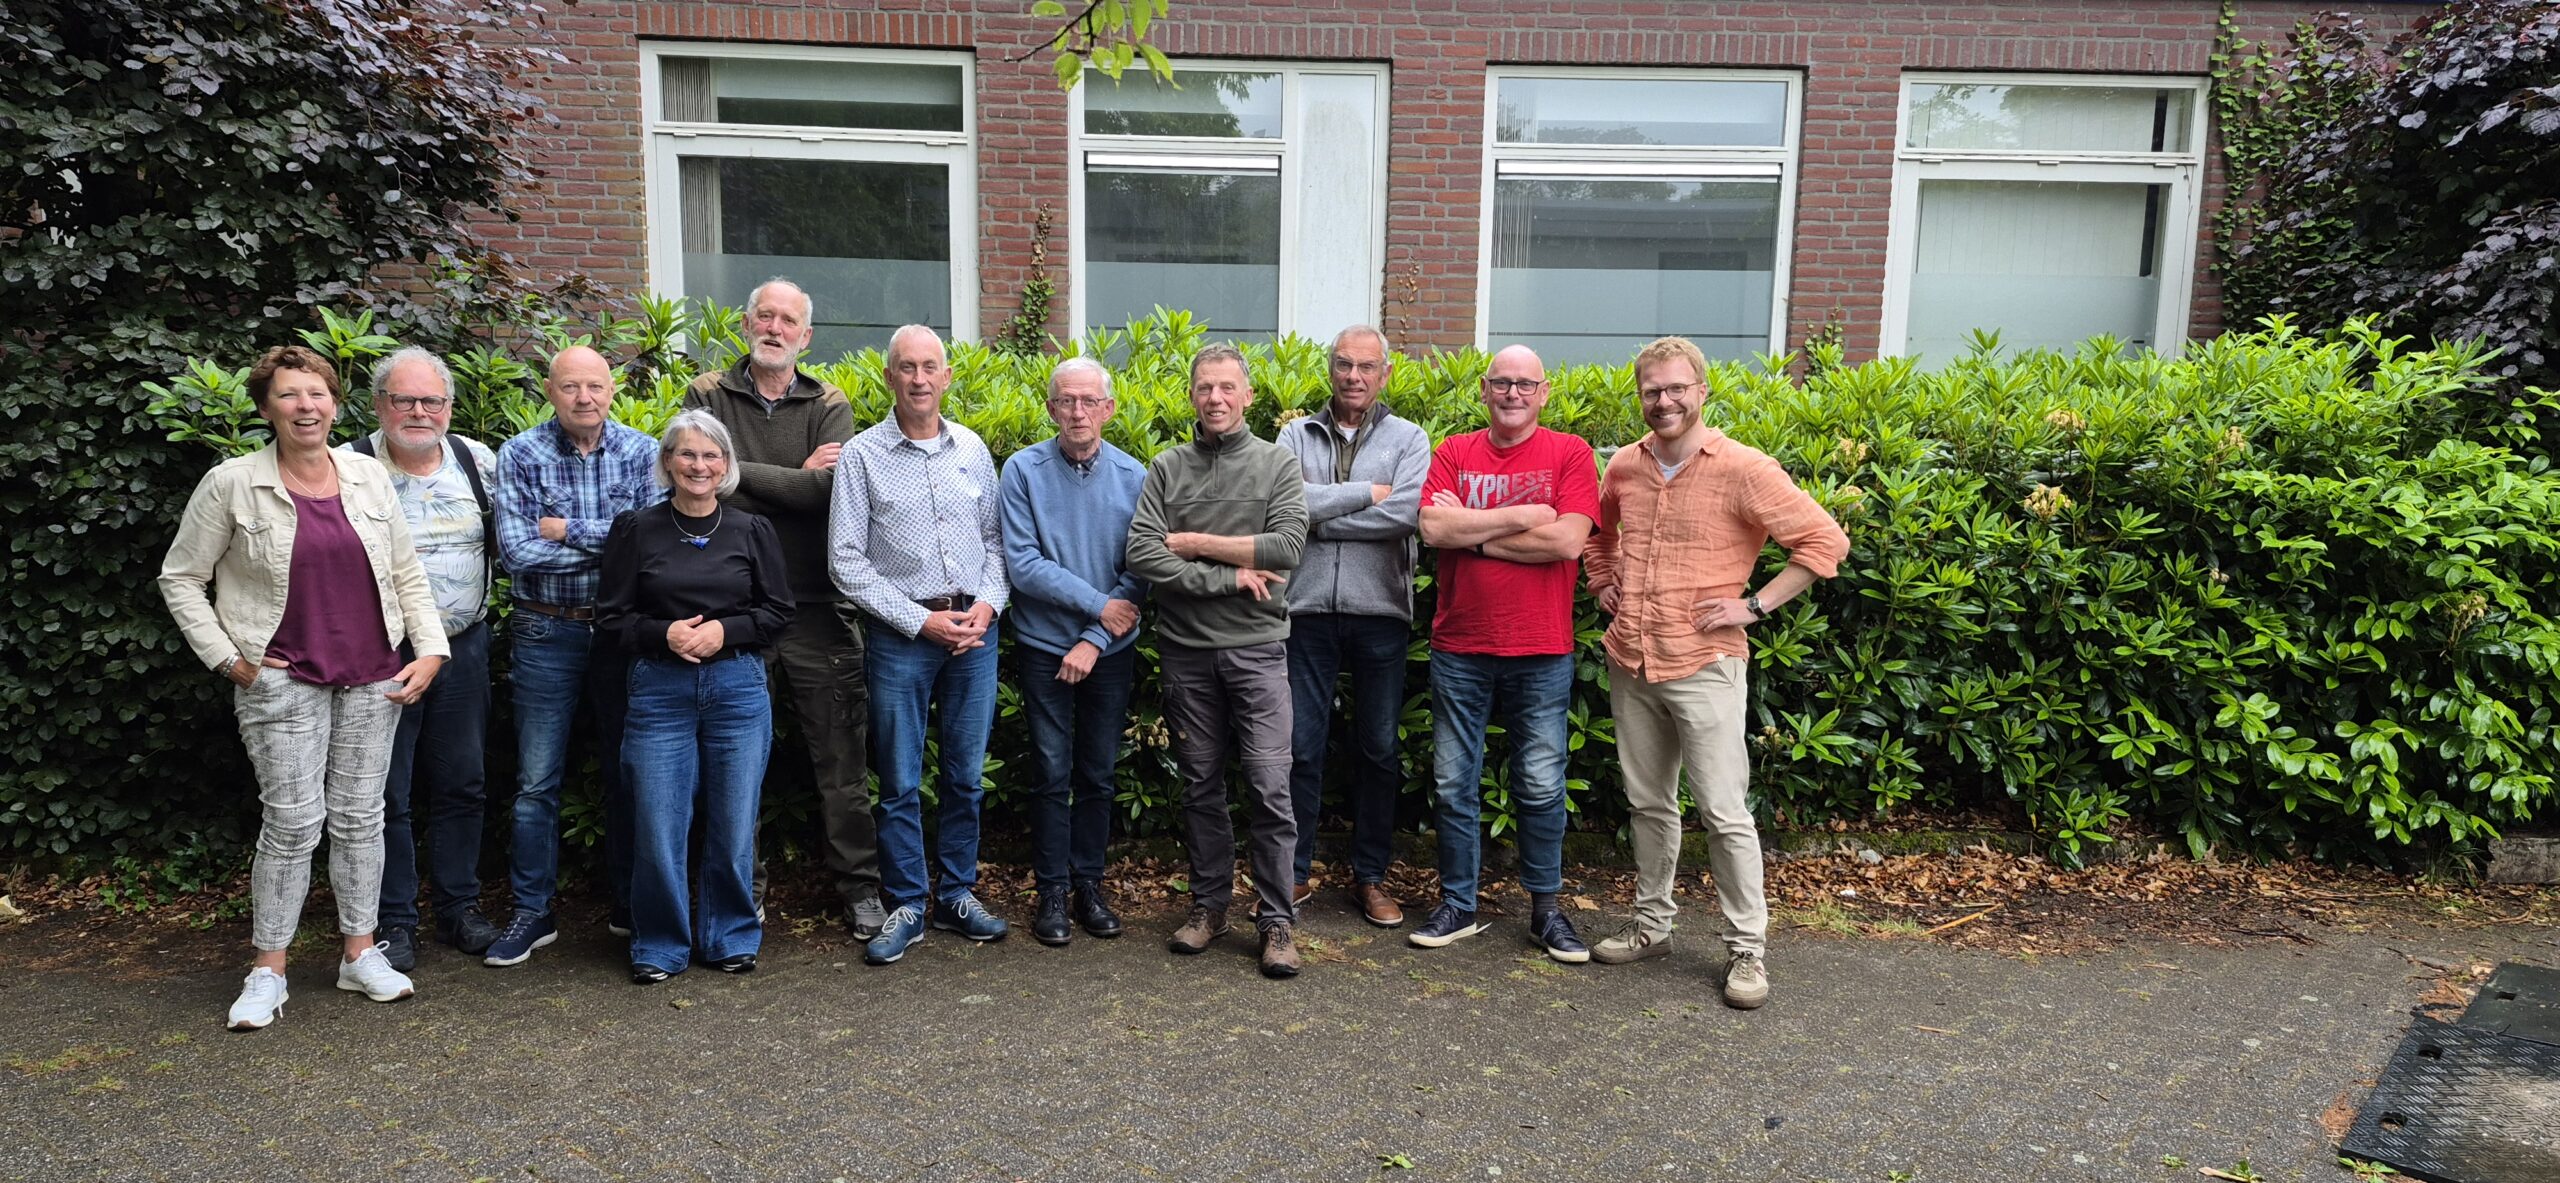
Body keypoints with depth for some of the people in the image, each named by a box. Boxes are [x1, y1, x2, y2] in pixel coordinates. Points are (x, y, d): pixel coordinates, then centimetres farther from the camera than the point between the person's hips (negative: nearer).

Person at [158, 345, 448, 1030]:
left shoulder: (369, 477, 6)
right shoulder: (231, 484, -4)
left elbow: (406, 572, 11)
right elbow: (180, 578, 3)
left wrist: (430, 648, 2)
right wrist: (227, 658, -4)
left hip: (372, 678, 3)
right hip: (282, 682, -3)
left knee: (360, 815, 8)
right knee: (293, 821, -4)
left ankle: (360, 953, 19)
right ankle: (268, 972, 10)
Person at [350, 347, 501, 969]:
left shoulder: (478, 461, 3)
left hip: (463, 646, 3)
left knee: (462, 784, 11)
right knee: (386, 794, 4)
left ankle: (460, 907, 24)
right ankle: (394, 921, 17)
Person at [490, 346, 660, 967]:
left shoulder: (641, 451, 0)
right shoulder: (520, 456, -2)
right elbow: (516, 551, -14)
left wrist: (569, 529, -14)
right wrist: (613, 541, -13)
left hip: (624, 631, 1)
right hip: (547, 633, -1)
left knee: (628, 773, 10)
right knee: (537, 782, 5)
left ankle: (630, 906, 23)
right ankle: (531, 911, 18)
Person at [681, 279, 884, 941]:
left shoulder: (830, 407, 7)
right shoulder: (708, 397, 7)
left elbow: (830, 490, -10)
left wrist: (742, 472, -9)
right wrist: (796, 478, -8)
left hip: (818, 610, 0)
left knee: (841, 761, 5)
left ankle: (860, 888, 17)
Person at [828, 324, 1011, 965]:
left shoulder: (972, 449, 7)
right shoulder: (862, 455, -4)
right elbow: (846, 561, -6)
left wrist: (989, 602, -5)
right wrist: (918, 620, -11)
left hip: (974, 631, 3)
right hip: (902, 635, -3)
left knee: (967, 774, 10)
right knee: (900, 782, 4)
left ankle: (957, 894, 24)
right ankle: (906, 907, 17)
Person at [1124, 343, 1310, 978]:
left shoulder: (1278, 463, 2)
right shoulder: (1167, 468, 5)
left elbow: (1286, 548, -12)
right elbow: (1141, 555, -7)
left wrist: (1196, 544, -9)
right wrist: (1228, 577, -12)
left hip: (1256, 647, -2)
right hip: (1185, 649, 2)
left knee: (1270, 786, -3)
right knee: (1200, 784, 11)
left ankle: (1277, 920, 7)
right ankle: (1209, 905, 25)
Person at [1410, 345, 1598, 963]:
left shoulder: (1570, 454, -1)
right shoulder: (1455, 453, 4)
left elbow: (1568, 540, -15)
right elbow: (1434, 527, -11)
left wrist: (1473, 533, -10)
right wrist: (1523, 517, -13)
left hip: (1541, 654, -2)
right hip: (1459, 649, 2)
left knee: (1542, 787, 7)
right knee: (1453, 784, 10)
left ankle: (1546, 909, 23)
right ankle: (1458, 905, 24)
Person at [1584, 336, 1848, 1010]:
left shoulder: (1743, 469, -11)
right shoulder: (1624, 467, 6)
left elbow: (1825, 542, -10)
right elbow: (1596, 532, 28)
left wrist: (1754, 606, -12)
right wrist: (1604, 586, 13)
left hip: (1705, 665, -5)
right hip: (1631, 662, 5)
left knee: (1725, 812, -2)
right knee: (1648, 803, 15)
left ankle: (1747, 948, 10)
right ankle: (1652, 924, 29)